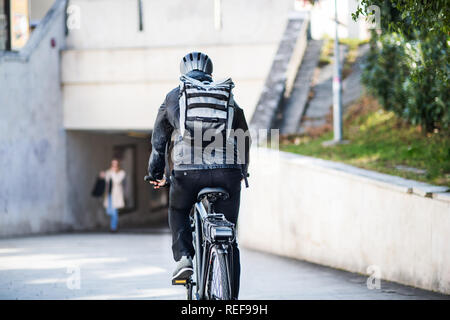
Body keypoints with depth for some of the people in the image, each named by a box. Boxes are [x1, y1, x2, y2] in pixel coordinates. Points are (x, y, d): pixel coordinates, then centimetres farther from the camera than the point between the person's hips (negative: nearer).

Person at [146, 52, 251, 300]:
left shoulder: (173, 98, 15)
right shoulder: (229, 98, 19)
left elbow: (159, 141, 19)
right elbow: (244, 138, 25)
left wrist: (156, 174, 31)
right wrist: (242, 172, 39)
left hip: (187, 172, -1)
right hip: (227, 173, 1)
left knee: (178, 214, 29)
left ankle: (183, 258, 5)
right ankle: (231, 297, 7)